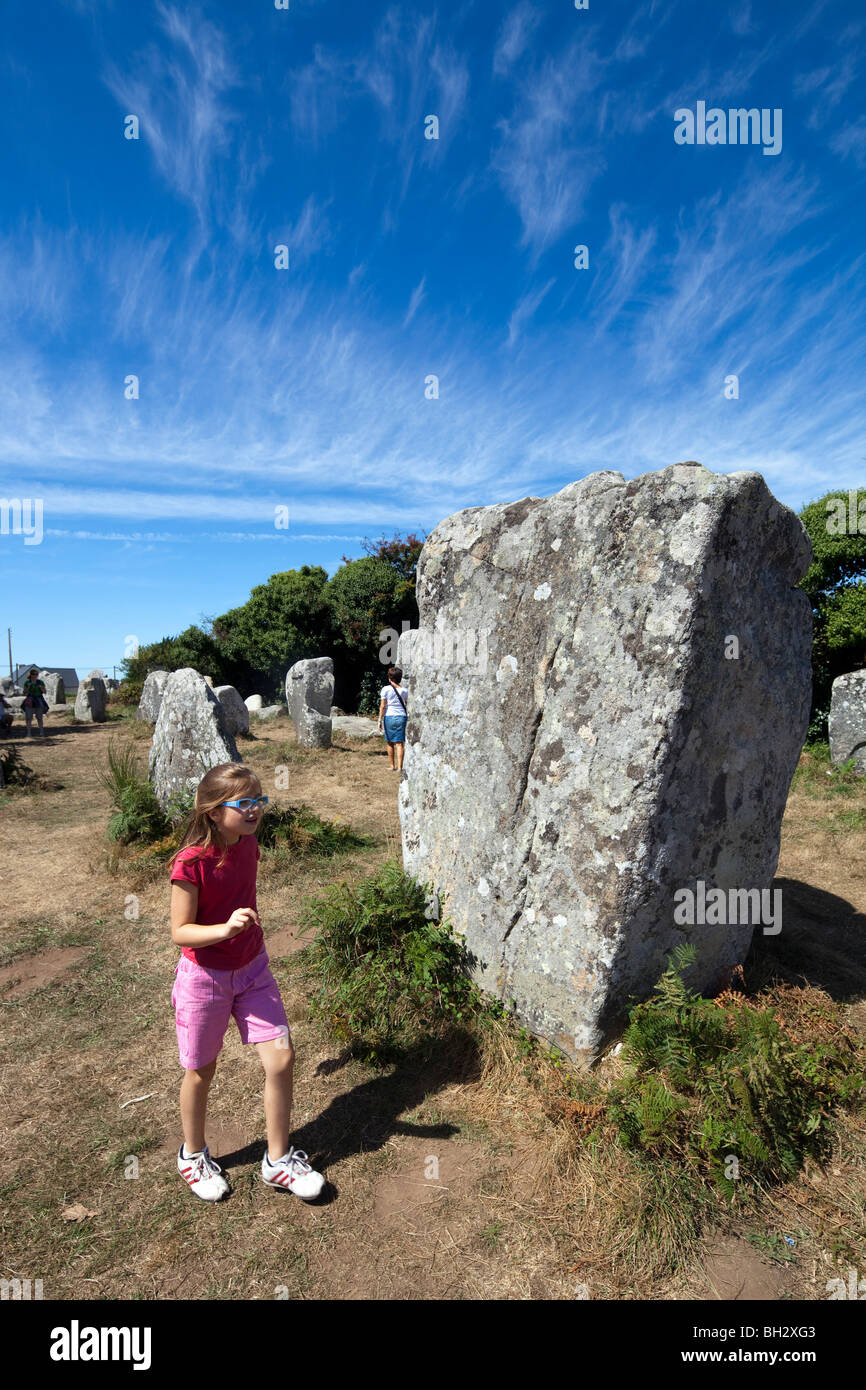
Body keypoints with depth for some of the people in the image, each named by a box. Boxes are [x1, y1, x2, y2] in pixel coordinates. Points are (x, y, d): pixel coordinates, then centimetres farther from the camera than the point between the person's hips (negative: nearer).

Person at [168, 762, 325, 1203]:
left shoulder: (248, 844, -5)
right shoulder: (191, 863, -25)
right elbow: (180, 932, -21)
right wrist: (225, 929, -37)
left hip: (252, 970, 5)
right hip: (204, 978, -5)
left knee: (282, 1058, 2)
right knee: (201, 1071, 15)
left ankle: (278, 1160, 25)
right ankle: (193, 1155, 44)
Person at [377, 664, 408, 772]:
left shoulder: (386, 689, -3)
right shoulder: (404, 690, 5)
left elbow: (382, 706, -5)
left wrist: (380, 720, 1)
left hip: (389, 717, -1)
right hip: (401, 717, 1)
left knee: (390, 743, 12)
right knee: (400, 743, 0)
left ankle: (391, 766, 20)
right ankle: (399, 767, -4)